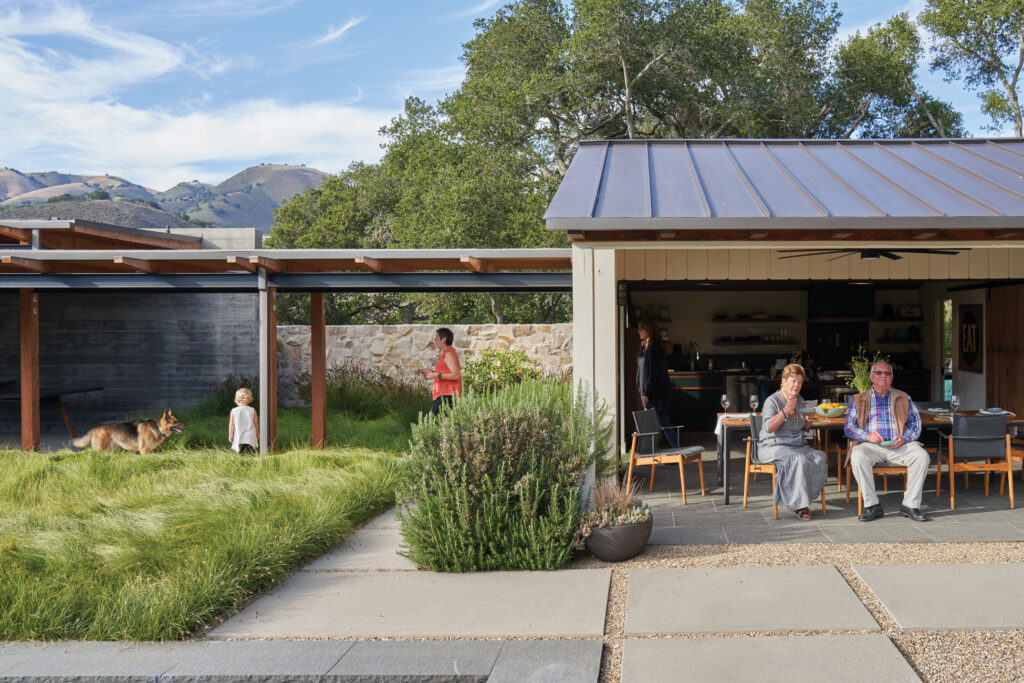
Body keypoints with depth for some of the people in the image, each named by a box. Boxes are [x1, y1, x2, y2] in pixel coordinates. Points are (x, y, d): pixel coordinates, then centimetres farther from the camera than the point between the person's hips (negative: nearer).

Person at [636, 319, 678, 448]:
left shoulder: (654, 348, -16)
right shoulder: (645, 347, 12)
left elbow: (654, 372, -20)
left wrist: (646, 393, -21)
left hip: (657, 392, -9)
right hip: (649, 391, 9)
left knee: (663, 423, -5)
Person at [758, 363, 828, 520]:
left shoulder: (799, 401, 16)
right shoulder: (772, 401, -7)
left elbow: (804, 428, 23)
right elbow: (769, 427, -20)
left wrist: (809, 420, 0)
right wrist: (786, 411, -24)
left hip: (798, 445, 7)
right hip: (773, 447, -7)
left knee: (820, 458, -23)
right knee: (798, 459, -36)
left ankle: (803, 500, -13)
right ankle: (797, 505, -26)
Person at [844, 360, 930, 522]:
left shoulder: (903, 398, 21)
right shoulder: (859, 400, 17)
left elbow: (915, 423, 13)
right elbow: (849, 426, 7)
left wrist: (904, 438, -8)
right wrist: (867, 435, -13)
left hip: (899, 446, 1)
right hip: (871, 446, -1)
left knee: (922, 456, -28)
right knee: (858, 457, -35)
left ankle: (910, 504, -19)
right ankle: (872, 505, -26)